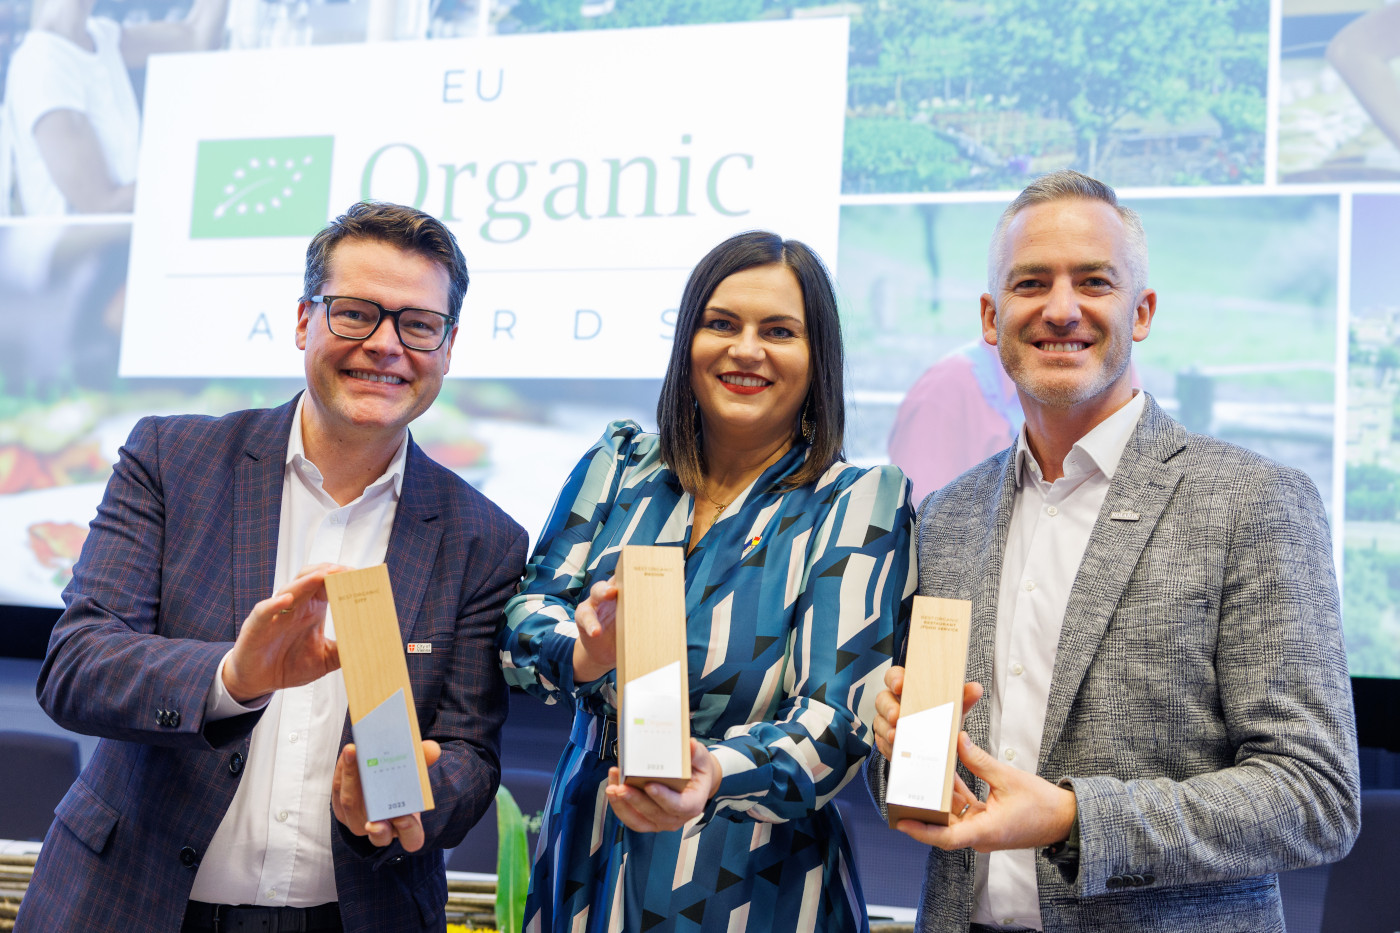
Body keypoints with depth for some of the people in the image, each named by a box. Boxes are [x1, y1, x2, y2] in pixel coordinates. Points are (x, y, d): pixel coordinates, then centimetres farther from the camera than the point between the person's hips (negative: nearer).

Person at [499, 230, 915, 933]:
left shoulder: (860, 503, -9)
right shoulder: (619, 466, 2)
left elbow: (837, 721, -18)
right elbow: (523, 621, -1)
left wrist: (715, 773, -37)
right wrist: (585, 654, -24)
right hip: (587, 868, 4)